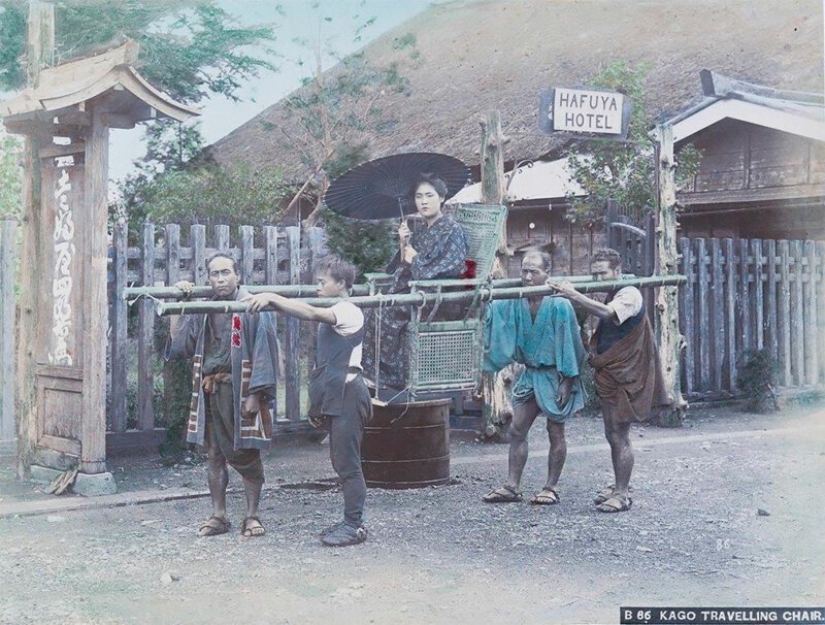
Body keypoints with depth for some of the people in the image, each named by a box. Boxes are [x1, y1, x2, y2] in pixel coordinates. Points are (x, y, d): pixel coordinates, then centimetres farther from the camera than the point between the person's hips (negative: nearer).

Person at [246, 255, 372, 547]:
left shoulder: (348, 311, -11)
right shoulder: (334, 315, 19)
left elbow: (311, 313, -31)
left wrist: (272, 298, -36)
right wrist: (318, 403, 21)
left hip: (347, 395, -10)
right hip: (336, 397, 10)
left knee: (347, 463, -6)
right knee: (342, 463, 13)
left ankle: (354, 525, 0)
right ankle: (351, 521, 19)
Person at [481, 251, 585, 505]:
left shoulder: (559, 306, -18)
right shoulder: (514, 303, -4)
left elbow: (569, 344, -15)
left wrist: (567, 381, -15)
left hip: (554, 376, -6)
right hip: (530, 374, 6)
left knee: (555, 433, 5)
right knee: (516, 431, 5)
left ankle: (551, 488, 16)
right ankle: (511, 487, 11)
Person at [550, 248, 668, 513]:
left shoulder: (630, 295, -14)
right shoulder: (609, 296, 16)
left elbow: (607, 313, -33)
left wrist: (575, 296, -37)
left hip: (624, 378, -9)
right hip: (609, 376, 9)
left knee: (619, 436, -6)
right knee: (613, 435, 15)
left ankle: (622, 494, 1)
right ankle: (618, 487, 25)